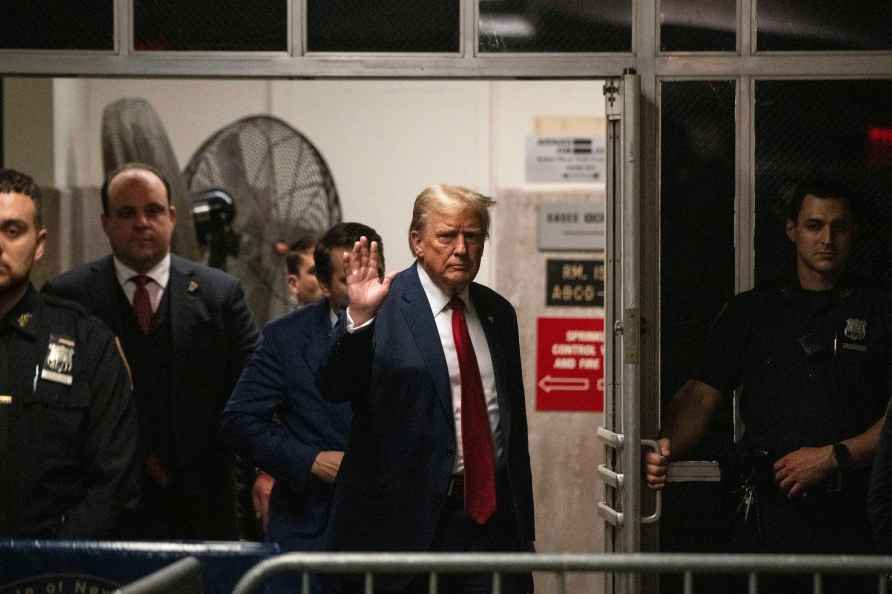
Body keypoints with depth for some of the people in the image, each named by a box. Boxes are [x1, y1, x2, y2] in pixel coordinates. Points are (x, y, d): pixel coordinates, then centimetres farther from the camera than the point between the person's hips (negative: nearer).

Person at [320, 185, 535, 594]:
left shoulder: (498, 313, 13)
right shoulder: (385, 306, -5)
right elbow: (334, 389, -16)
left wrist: (524, 527, 19)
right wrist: (359, 318, -32)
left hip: (491, 513, 5)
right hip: (408, 517, -5)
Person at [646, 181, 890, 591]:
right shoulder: (751, 311, 13)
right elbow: (701, 395, 5)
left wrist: (835, 457, -13)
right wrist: (666, 452, -13)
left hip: (853, 514, -1)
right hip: (769, 510, 1)